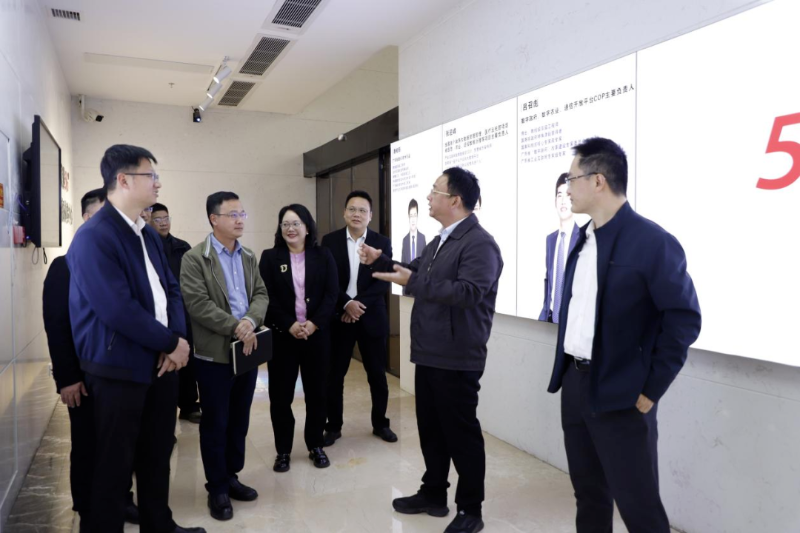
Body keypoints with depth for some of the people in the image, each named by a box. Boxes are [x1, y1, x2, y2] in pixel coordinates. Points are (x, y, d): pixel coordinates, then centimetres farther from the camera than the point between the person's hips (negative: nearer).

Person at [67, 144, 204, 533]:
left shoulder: (148, 235, 11)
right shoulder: (93, 237, -17)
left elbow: (170, 289, 11)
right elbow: (118, 310, -24)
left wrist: (176, 340, -6)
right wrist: (171, 342, -14)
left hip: (159, 359, 8)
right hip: (119, 367, -8)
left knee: (158, 452, 19)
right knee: (115, 462, 7)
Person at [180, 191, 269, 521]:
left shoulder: (249, 256, 11)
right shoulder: (195, 258, -8)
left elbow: (261, 294, 5)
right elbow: (198, 304, -17)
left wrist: (250, 322, -15)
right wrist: (236, 328, -21)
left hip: (247, 350, 6)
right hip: (215, 354, -5)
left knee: (239, 421, 15)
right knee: (215, 424, 6)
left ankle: (232, 476, 31)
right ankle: (217, 489, 20)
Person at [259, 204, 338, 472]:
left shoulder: (323, 256, 3)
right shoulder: (270, 257, 2)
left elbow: (332, 294, -2)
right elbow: (267, 297, -5)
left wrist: (314, 323, -15)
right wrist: (289, 325, -15)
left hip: (317, 333, 1)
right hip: (281, 335, 0)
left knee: (317, 392, 8)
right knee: (280, 394, 4)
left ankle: (316, 446, 24)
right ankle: (283, 450, 19)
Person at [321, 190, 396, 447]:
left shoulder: (382, 242, 1)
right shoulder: (330, 241, 1)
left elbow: (383, 282, -6)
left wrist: (358, 304, -16)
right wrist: (347, 304, -17)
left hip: (372, 317, 0)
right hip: (339, 317, 0)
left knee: (377, 374, 9)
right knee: (334, 375, 7)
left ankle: (380, 423, 26)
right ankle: (333, 426, 23)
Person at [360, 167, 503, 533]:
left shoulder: (479, 243, -17)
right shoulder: (440, 241, 15)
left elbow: (469, 292, -29)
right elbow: (417, 273, 24)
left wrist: (411, 282, -32)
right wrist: (380, 261, 13)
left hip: (456, 358, -9)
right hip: (429, 353, 9)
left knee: (461, 432, 4)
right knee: (430, 428, 18)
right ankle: (433, 494, 35)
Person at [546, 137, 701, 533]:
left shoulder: (652, 241, -14)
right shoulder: (582, 238, 9)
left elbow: (684, 319, -14)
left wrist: (651, 389, -12)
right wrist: (564, 369, 12)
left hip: (620, 393, -7)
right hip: (574, 383, 7)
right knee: (588, 491, 20)